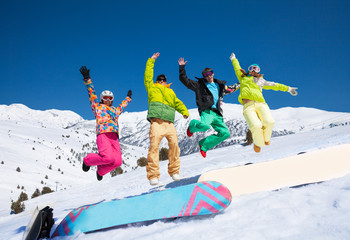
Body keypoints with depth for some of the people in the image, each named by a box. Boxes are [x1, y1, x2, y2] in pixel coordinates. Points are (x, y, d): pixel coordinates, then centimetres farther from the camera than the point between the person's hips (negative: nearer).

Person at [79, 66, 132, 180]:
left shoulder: (115, 110, 32)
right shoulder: (97, 106, 19)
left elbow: (122, 106, 52)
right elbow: (91, 93, 12)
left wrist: (128, 98, 65)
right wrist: (87, 79, 5)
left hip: (114, 137, 5)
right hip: (103, 134, -5)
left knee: (117, 161, -13)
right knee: (108, 157, -25)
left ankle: (101, 171, 18)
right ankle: (87, 160, 5)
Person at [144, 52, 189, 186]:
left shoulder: (170, 92, 31)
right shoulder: (152, 87, 25)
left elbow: (177, 103, 23)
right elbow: (148, 75, 23)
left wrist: (184, 111, 6)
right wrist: (151, 60, 27)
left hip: (169, 121, 3)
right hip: (156, 120, -3)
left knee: (174, 144, -6)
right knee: (154, 145, -14)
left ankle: (174, 171, 7)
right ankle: (153, 175, -13)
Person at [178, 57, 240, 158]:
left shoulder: (219, 85, 25)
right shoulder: (199, 84, 12)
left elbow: (229, 89, 42)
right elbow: (185, 80, 8)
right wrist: (182, 67, 0)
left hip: (217, 114, 5)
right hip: (207, 111, -5)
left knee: (225, 133, -6)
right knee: (205, 126, -36)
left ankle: (204, 145, 5)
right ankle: (193, 125, 3)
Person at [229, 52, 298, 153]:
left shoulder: (261, 81, 33)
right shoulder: (243, 78, 31)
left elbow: (274, 85, 38)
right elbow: (237, 69, 46)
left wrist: (288, 89, 40)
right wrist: (233, 59, 60)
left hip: (261, 104, 2)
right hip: (248, 106, -2)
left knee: (269, 122, -28)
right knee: (256, 126, -29)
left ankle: (266, 138, 6)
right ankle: (258, 143, 4)